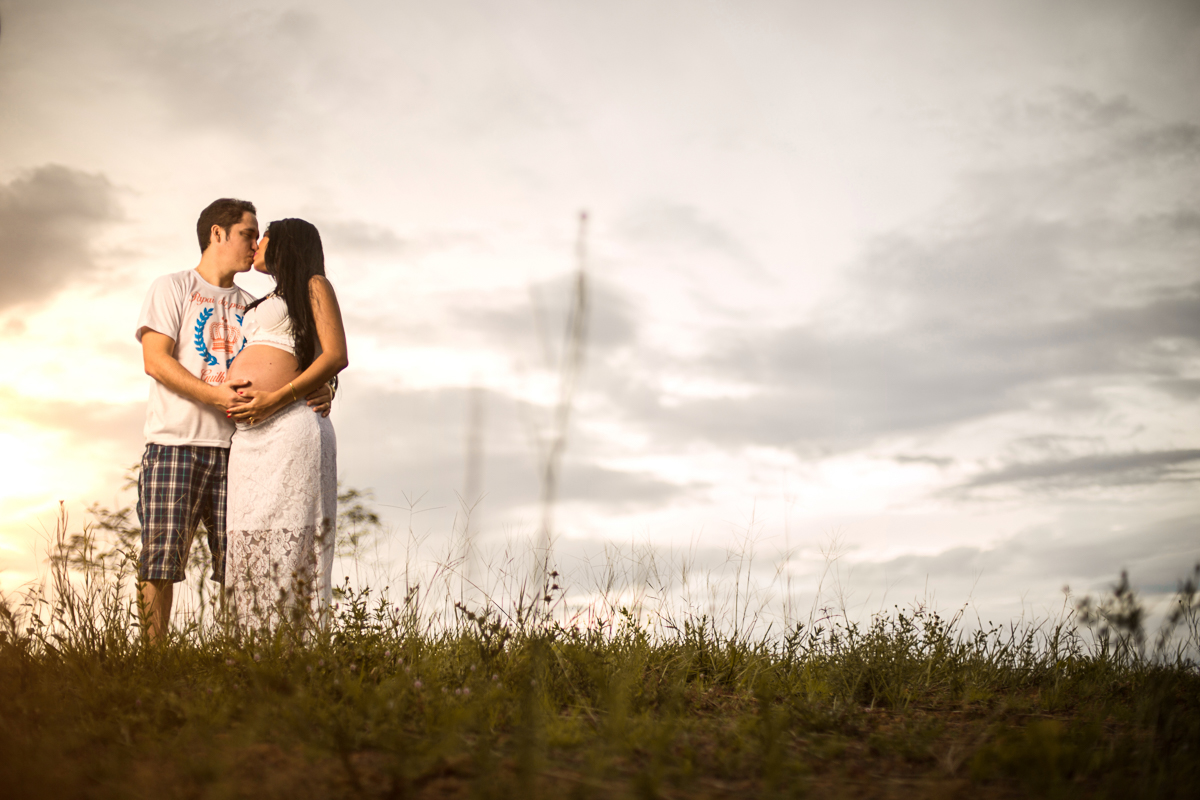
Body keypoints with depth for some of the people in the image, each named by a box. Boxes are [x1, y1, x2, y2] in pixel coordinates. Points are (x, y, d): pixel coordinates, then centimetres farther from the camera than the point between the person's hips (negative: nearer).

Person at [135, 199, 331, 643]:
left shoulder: (250, 306, 22)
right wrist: (214, 395, -19)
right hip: (176, 440, -4)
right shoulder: (172, 288, 8)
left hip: (234, 444, 4)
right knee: (161, 558, -8)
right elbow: (155, 359, -5)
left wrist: (315, 394, -5)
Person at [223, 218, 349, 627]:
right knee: (251, 544, 1)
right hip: (249, 435, 8)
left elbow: (336, 355, -7)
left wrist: (275, 399, -14)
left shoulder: (314, 286, 7)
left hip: (289, 427, -8)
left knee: (286, 543, -13)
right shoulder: (266, 303, 30)